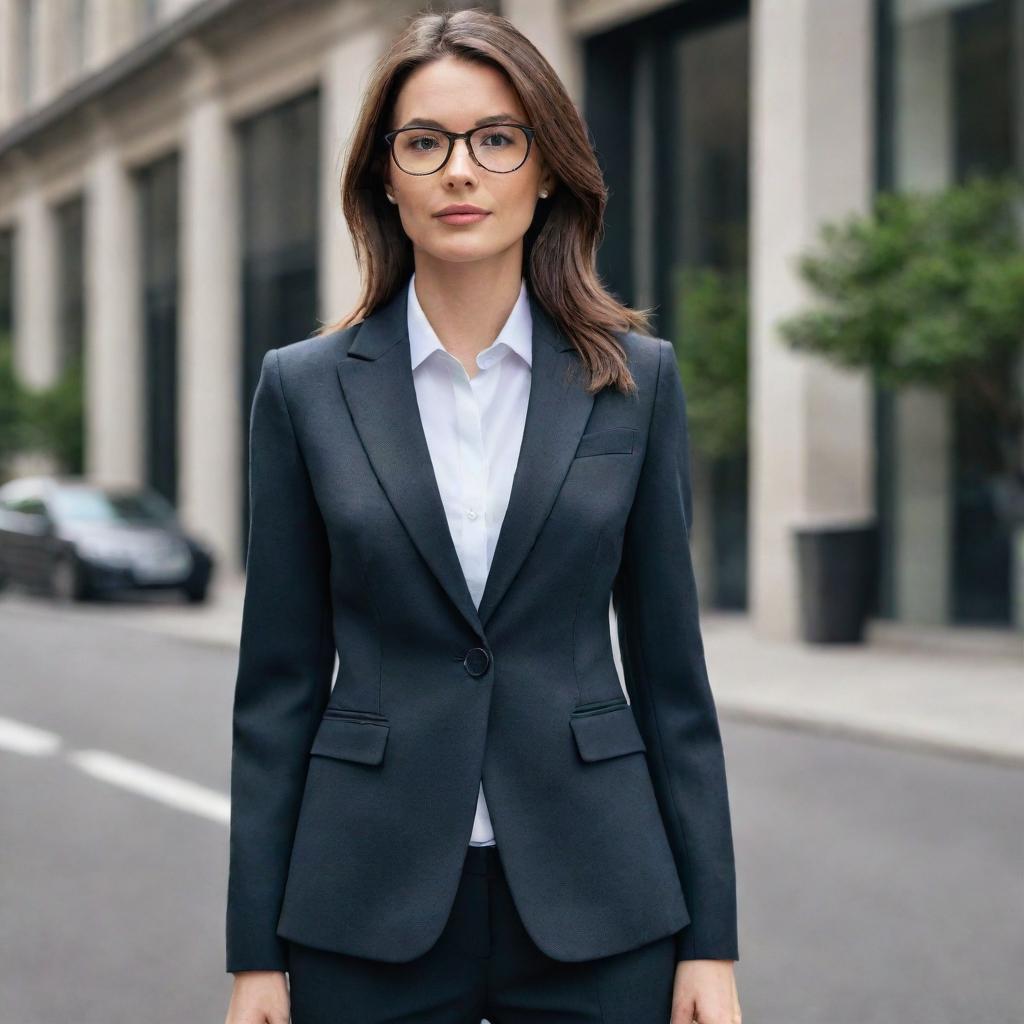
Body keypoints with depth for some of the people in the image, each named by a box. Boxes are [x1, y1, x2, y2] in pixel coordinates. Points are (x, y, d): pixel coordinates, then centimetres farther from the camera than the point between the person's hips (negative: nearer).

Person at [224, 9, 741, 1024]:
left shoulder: (636, 379, 2)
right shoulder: (306, 387, 1)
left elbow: (670, 668, 3)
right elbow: (279, 682, 2)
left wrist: (711, 940, 1)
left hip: (592, 903, 0)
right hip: (372, 903, 0)